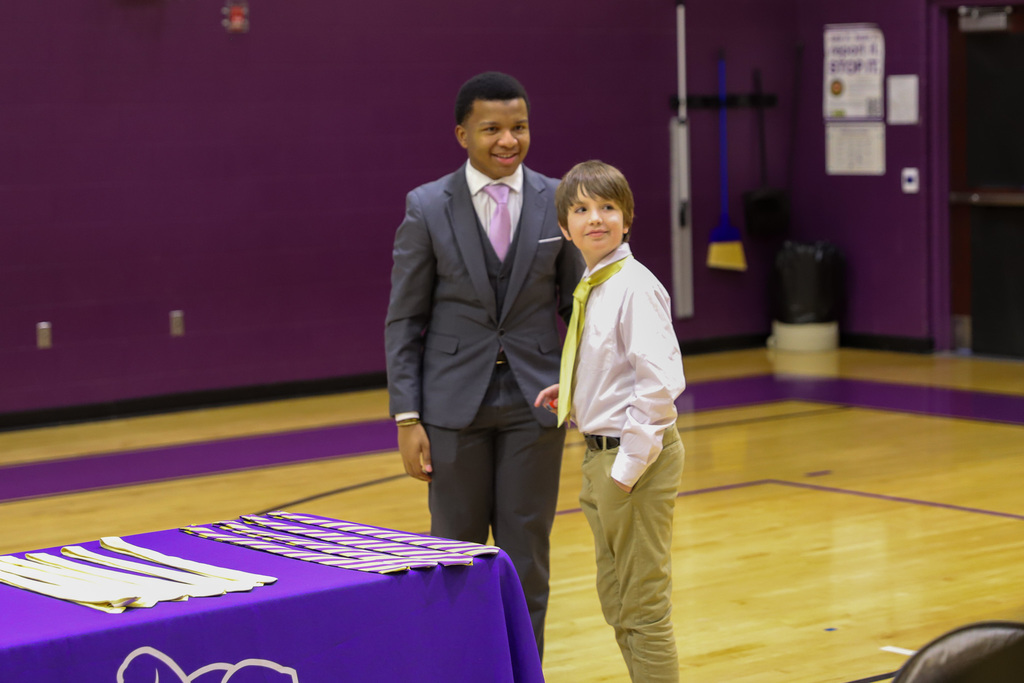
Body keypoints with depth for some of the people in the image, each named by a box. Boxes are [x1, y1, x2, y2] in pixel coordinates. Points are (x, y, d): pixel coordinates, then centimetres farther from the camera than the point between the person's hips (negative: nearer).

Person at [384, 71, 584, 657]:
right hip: (455, 403, -1)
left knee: (526, 551, 5)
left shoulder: (557, 202, 1)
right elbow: (404, 321, -1)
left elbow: (577, 306, 8)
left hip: (535, 403, 1)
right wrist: (407, 419, -7)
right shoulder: (426, 207, -3)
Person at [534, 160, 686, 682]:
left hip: (636, 455, -9)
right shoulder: (590, 287, 9)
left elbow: (657, 381, -24)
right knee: (615, 600, 20)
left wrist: (629, 465, -22)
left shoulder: (635, 287, -18)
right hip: (601, 455, 9)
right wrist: (574, 393, 8)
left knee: (642, 607, 0)